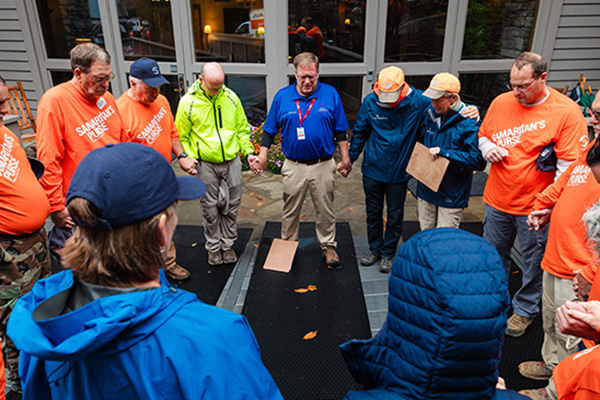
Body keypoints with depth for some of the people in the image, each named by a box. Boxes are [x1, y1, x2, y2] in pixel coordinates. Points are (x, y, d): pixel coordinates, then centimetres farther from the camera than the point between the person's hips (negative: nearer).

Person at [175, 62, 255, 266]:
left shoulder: (231, 98, 1)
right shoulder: (188, 102, -8)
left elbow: (242, 128, 11)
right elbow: (181, 136, 0)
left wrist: (248, 151, 0)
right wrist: (188, 159, -12)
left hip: (231, 161, 2)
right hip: (206, 165, -2)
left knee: (231, 205, 10)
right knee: (210, 208, 8)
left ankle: (228, 244, 28)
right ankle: (213, 247, 26)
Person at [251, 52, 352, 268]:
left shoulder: (330, 94, -1)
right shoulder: (282, 96, -1)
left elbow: (340, 131, 5)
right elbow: (270, 130, 6)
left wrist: (345, 159, 6)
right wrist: (262, 157, 2)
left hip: (323, 165, 0)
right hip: (293, 166, 1)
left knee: (325, 211, 12)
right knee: (290, 211, 13)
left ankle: (328, 246, 30)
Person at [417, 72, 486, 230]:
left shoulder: (469, 123, -18)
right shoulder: (430, 114, 1)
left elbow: (478, 161, -25)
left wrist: (443, 152, -26)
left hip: (451, 197, -6)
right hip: (425, 190, 6)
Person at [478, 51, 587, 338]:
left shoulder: (567, 112, -13)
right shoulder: (500, 102, 0)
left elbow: (569, 165, -14)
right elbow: (483, 135, 16)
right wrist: (487, 148, -8)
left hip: (535, 207, -4)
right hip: (497, 200, 4)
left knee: (533, 263, 14)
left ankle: (525, 309, 37)